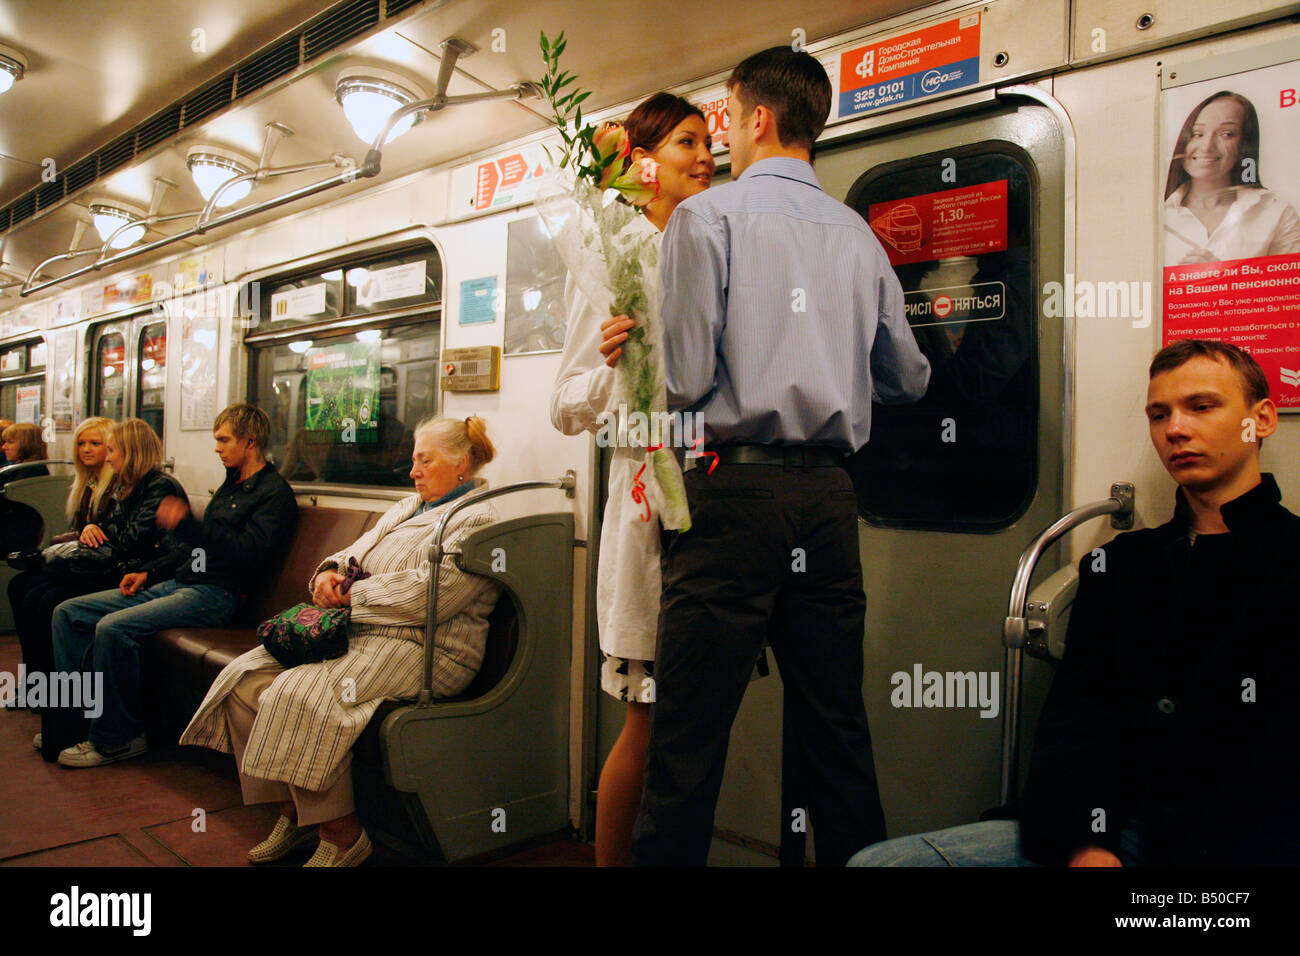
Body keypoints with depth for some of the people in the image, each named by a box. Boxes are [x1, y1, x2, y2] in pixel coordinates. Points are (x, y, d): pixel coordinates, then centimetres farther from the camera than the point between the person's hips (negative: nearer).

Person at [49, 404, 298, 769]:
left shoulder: (275, 493, -8)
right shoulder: (231, 485, 22)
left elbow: (248, 553, -23)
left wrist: (186, 524, -26)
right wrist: (149, 572, 16)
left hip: (213, 594, -10)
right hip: (176, 583, 10)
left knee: (113, 627, -28)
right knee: (67, 612, 5)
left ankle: (115, 738, -13)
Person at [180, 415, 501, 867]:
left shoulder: (478, 521, -8)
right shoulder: (408, 507, 24)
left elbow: (426, 595, -19)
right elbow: (359, 551, 23)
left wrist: (353, 595, -12)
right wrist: (331, 571, 0)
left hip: (419, 648, -10)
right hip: (357, 632, 10)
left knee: (299, 694, -28)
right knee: (245, 678, -5)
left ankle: (340, 834, -13)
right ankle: (293, 812, 4)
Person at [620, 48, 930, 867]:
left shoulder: (708, 215, -1)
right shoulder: (859, 235, 13)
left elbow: (686, 378, -9)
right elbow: (909, 379, 18)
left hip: (737, 486, -5)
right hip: (830, 496, 6)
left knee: (689, 736, 0)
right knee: (839, 731, 13)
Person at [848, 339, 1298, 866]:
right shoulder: (1116, 564, 18)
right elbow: (1078, 712, 6)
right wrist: (1087, 843, -10)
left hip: (1256, 840, -6)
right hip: (1127, 830, 6)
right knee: (876, 860, -13)